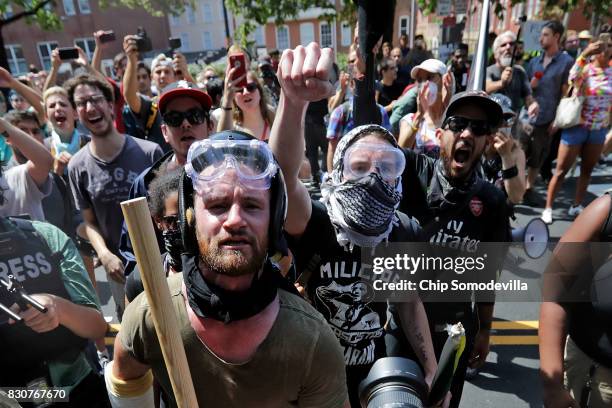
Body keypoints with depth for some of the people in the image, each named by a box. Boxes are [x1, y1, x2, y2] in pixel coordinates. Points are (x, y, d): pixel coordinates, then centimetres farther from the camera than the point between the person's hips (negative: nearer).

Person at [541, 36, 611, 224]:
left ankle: (576, 206, 29)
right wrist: (584, 54, -39)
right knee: (561, 170, -1)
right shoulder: (585, 69, -9)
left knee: (587, 170, 14)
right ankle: (548, 208, 8)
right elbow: (572, 78, -31)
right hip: (578, 126, -5)